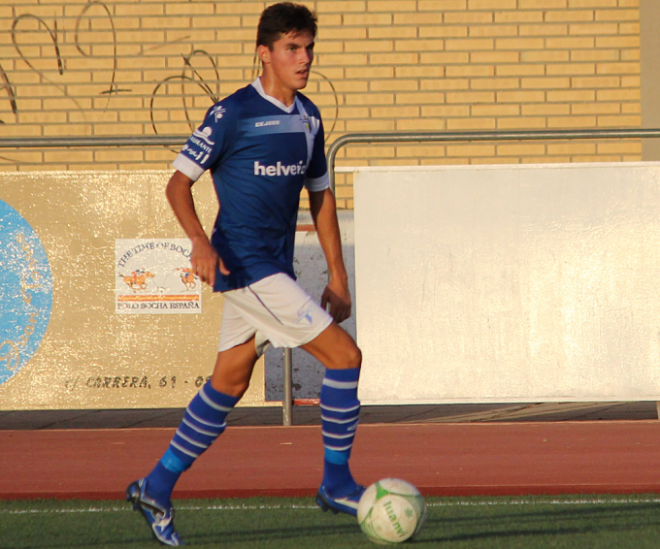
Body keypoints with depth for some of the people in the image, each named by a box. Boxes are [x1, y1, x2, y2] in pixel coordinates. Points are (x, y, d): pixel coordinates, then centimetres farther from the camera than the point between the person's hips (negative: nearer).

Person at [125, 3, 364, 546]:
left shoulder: (308, 117, 11)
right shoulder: (233, 113, -11)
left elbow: (320, 194, 19)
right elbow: (180, 182, -10)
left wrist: (338, 277, 17)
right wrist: (201, 241, -27)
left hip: (276, 268, 8)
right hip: (245, 263, -8)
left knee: (229, 383, 12)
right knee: (344, 356, -10)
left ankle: (157, 488, 20)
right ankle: (337, 483, 1)